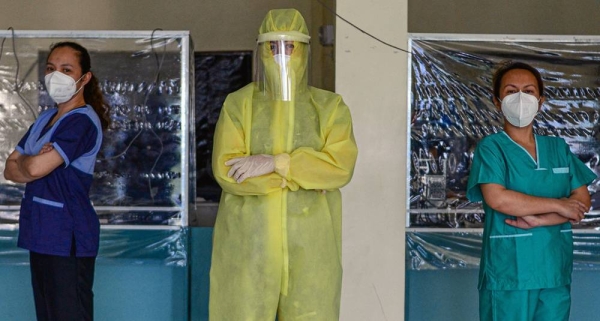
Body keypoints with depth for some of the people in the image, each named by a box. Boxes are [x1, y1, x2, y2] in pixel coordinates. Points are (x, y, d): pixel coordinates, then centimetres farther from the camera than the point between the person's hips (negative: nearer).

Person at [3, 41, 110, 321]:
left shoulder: (82, 121, -11)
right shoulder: (45, 118, 16)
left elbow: (35, 167, -20)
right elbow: (10, 170, 11)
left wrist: (24, 161, 2)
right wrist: (36, 162, -9)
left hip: (68, 238, -8)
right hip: (41, 235, 9)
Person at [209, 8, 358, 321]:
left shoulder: (330, 107, 2)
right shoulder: (238, 105, 0)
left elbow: (340, 165, -15)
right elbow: (227, 171, -13)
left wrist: (274, 163, -23)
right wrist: (302, 176, -16)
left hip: (308, 243, 1)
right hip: (250, 241, 0)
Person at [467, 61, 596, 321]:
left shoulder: (558, 148, 11)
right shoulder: (491, 147, -3)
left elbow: (582, 201, 3)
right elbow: (497, 198, -18)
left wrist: (538, 220, -13)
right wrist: (558, 206, -12)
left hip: (555, 270, 4)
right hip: (508, 271, -4)